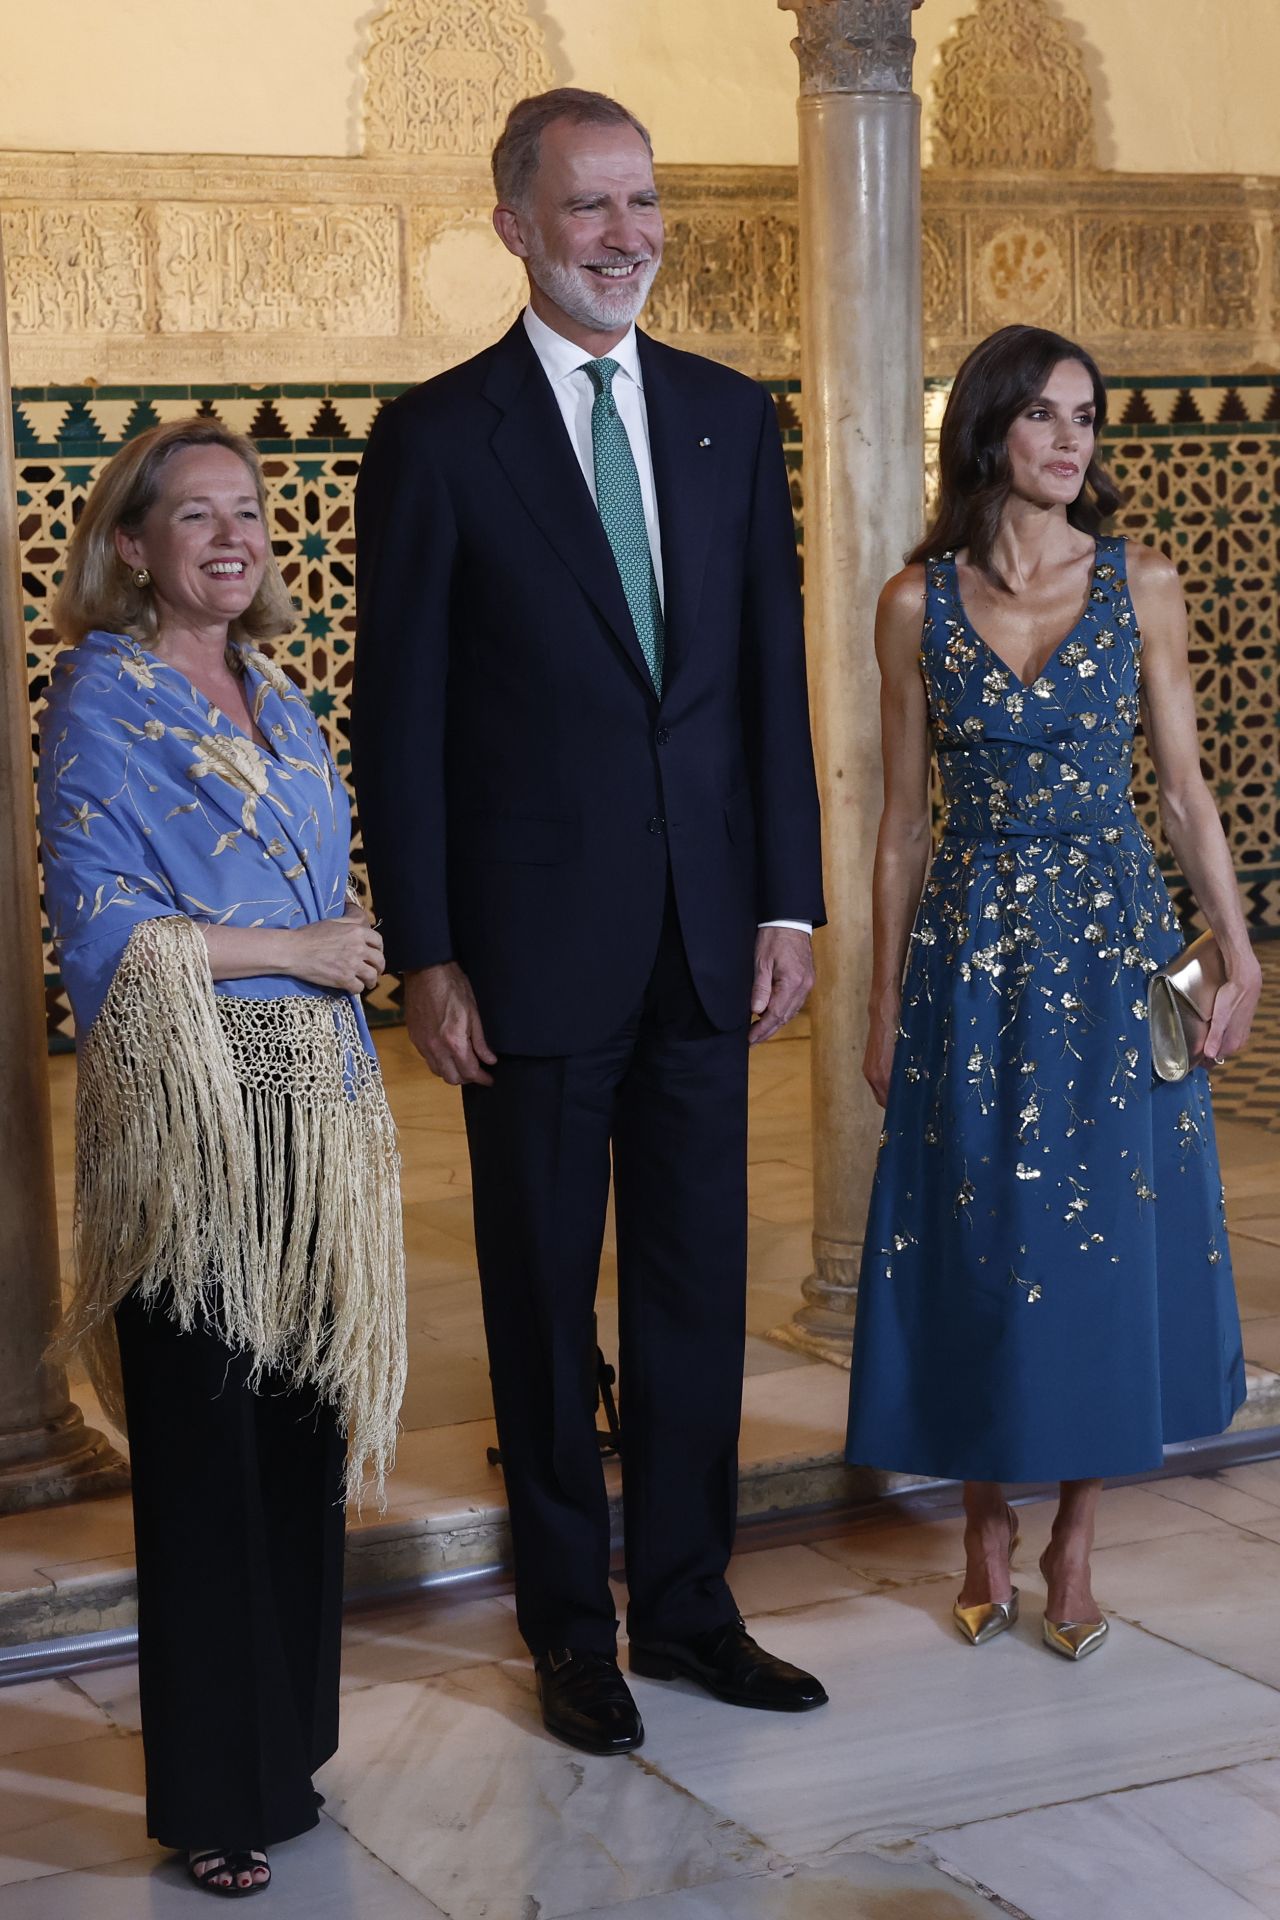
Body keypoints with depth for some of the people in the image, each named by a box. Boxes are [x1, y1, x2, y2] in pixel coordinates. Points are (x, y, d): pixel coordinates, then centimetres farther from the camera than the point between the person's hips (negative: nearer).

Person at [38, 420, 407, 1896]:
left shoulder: (278, 704, 16)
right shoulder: (102, 697, -5)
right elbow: (99, 924, -12)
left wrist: (346, 957, 8)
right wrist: (294, 949, -10)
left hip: (308, 1106, 7)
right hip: (185, 1109, -6)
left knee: (302, 1425, 9)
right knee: (204, 1445, -3)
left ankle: (285, 1743, 22)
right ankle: (212, 1793, 8)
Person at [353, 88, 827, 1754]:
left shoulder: (732, 418, 7)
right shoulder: (436, 436, -5)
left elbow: (773, 674, 8)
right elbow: (399, 715, -5)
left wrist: (788, 903, 3)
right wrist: (424, 955, -9)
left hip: (706, 934, 4)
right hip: (535, 943, -3)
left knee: (697, 1284, 12)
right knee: (544, 1293, 9)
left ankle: (690, 1601, 27)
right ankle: (572, 1627, 23)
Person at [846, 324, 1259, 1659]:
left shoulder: (1141, 584, 1)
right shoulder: (918, 603, 0)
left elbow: (1184, 786, 4)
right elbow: (903, 820, 4)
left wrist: (1237, 952, -2)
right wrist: (884, 1006, 4)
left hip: (1114, 948, 0)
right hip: (970, 958, 0)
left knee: (1108, 1238, 3)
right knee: (977, 1242, 5)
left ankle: (1073, 1539, 18)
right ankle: (987, 1528, 22)